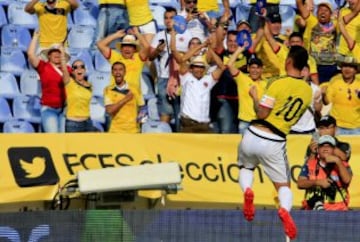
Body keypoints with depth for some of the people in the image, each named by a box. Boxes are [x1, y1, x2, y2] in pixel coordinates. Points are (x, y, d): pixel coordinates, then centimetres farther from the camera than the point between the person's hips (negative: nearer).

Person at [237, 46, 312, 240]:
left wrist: (255, 97, 6)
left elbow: (261, 114, -12)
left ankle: (247, 190, -5)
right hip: (276, 143, 2)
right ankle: (285, 209, -24)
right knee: (283, 185, 11)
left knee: (246, 167, 28)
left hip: (254, 136, -2)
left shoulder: (279, 84, -12)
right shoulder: (308, 91, 4)